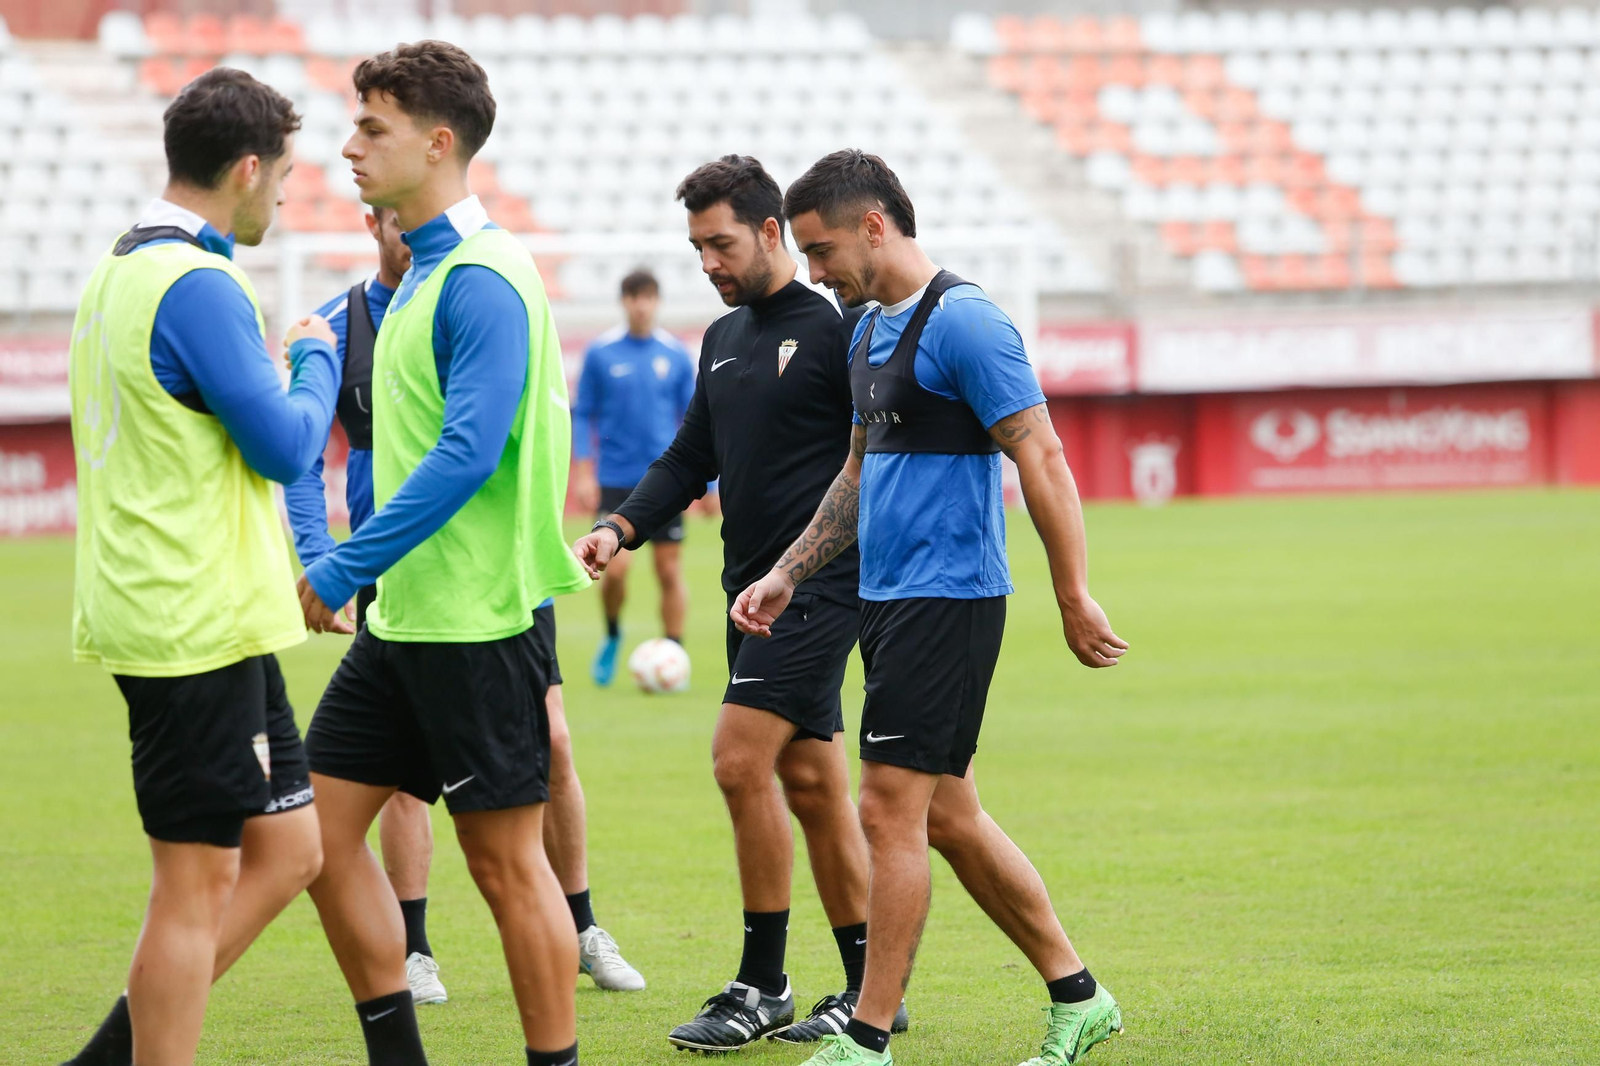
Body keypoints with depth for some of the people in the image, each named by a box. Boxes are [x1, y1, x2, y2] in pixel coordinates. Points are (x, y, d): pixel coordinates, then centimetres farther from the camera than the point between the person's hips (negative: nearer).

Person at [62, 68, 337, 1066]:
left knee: (288, 846, 13)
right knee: (198, 885, -4)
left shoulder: (119, 272, 15)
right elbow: (286, 444, -17)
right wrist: (317, 361, 1)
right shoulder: (199, 286, -17)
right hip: (201, 627, -10)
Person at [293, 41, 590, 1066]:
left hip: (477, 619, -10)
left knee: (505, 860, -2)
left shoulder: (482, 279, -16)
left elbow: (468, 452, -24)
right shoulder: (421, 270, 14)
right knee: (323, 825, 8)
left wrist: (341, 572, -24)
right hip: (405, 616, 10)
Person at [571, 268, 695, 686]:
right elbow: (582, 415, 5)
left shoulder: (676, 354, 4)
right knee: (615, 567, -9)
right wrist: (583, 474, -3)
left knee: (669, 569, -1)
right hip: (615, 478, -1)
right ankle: (612, 637, 18)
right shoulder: (600, 353, 1)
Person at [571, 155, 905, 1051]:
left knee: (742, 760, -14)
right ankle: (869, 984, 14)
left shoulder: (836, 327, -8)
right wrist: (623, 527, 5)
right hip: (752, 586, 8)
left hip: (819, 583, -8)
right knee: (811, 781, 9)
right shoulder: (725, 339, 16)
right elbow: (691, 458, 21)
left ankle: (763, 987, -7)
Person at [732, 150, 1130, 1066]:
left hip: (946, 601, -9)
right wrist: (788, 576, 23)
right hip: (891, 601, 9)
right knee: (948, 819, 11)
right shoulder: (870, 330, 16)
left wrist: (1075, 598, -19)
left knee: (891, 810, -8)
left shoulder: (962, 322, -14)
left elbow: (1041, 457, -17)